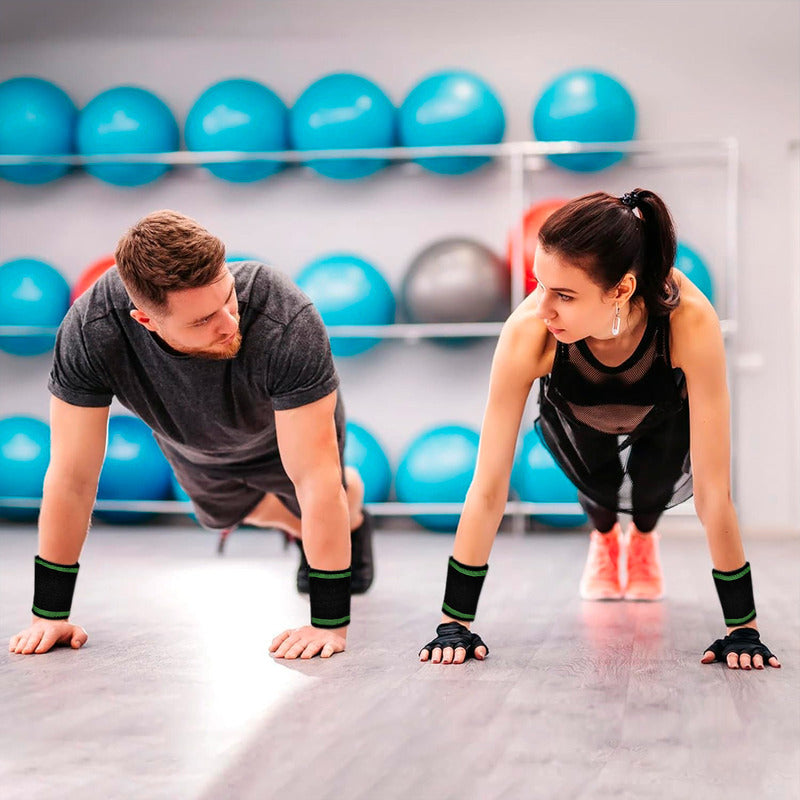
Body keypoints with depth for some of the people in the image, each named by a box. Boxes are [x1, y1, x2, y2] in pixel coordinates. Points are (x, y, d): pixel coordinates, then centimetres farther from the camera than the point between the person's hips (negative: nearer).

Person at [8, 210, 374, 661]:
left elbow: (314, 480, -43)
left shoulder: (287, 323, -48)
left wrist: (330, 623, -41)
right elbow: (73, 475, -32)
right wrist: (50, 613, -27)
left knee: (325, 506, 23)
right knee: (227, 513, 30)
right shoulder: (90, 331, -42)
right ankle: (300, 530, 64)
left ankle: (355, 522, 61)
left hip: (289, 428, -2)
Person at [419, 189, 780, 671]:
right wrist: (455, 622, -34)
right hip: (575, 415, 1)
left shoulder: (690, 320, -45)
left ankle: (644, 538, 23)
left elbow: (713, 490, -39)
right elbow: (488, 486, -35)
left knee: (658, 484, -14)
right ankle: (605, 537, 23)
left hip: (665, 415, 0)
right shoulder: (528, 331, -42)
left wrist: (743, 627, -35)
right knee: (598, 483, -14)